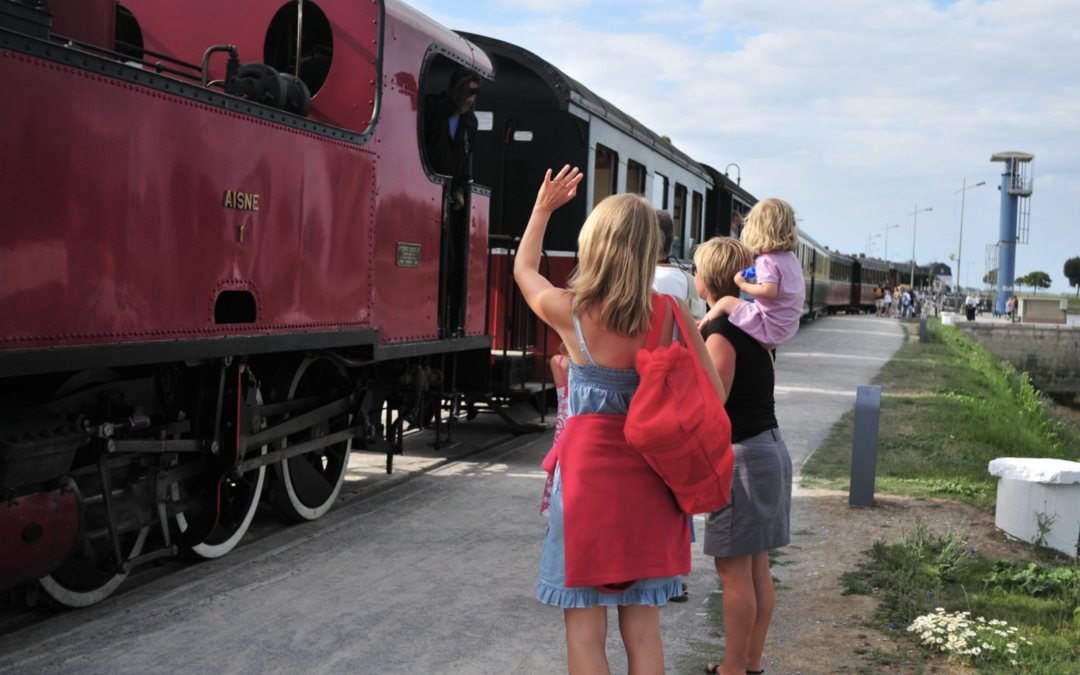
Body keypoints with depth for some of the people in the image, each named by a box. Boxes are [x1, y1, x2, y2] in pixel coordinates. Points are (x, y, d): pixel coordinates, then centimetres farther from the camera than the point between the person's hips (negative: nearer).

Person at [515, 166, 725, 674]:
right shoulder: (672, 314, -7)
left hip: (586, 469, -3)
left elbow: (523, 270, 13)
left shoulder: (568, 312, -10)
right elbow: (714, 396, -2)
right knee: (643, 630, 14)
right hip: (649, 477, 3)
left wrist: (542, 208, 25)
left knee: (584, 632, 8)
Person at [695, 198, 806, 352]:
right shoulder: (791, 257, 9)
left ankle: (704, 323, 16)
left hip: (769, 328, -10)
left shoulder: (766, 260, -18)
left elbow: (769, 291, -32)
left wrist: (743, 284, -17)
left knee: (726, 302, -6)